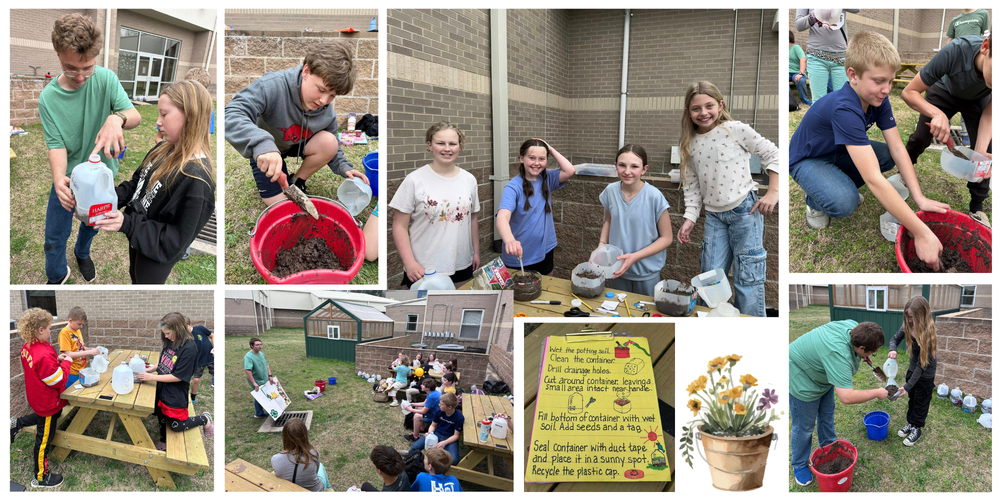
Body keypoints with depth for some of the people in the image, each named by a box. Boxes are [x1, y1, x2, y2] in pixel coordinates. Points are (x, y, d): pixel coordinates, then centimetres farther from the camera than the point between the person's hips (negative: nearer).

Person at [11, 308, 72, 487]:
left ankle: (17, 424, 35)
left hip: (36, 397, 9)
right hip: (47, 402, -9)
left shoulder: (27, 348, -7)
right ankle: (40, 477, 24)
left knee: (54, 415, 37)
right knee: (44, 438, 8)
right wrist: (66, 362, -16)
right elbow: (59, 380, -28)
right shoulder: (44, 355, -36)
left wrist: (56, 359, 0)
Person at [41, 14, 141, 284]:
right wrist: (59, 178, -41)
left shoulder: (105, 78, -18)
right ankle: (57, 277, 38)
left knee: (92, 224, 26)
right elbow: (56, 145, -20)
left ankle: (82, 253, 59)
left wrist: (117, 118, -49)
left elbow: (135, 116, -24)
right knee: (54, 238, 9)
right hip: (68, 178, -1)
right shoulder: (48, 97, -19)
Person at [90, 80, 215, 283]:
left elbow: (175, 239, -30)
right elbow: (137, 182, 7)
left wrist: (127, 224, -32)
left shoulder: (196, 178, -34)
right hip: (137, 238, 8)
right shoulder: (164, 150, -7)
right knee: (135, 279, 30)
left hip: (156, 253, -8)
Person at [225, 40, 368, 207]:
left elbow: (329, 147, 1)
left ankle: (297, 182, -2)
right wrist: (261, 144, -65)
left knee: (328, 142, -26)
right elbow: (231, 115, -48)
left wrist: (343, 167, -19)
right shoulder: (272, 86, -37)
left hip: (298, 146, 4)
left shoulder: (327, 111, -17)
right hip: (264, 155, -4)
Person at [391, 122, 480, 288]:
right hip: (423, 271, -4)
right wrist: (410, 263, -16)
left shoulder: (469, 180, 4)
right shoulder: (415, 180, -10)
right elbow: (400, 226, -9)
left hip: (462, 268, 4)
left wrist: (476, 252, 15)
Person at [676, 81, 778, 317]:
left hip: (745, 209, -4)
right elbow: (691, 185, 9)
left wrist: (772, 193, -9)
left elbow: (772, 154, -5)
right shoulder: (690, 144, 5)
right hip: (714, 215, 5)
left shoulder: (735, 129, -9)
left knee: (747, 278, -2)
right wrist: (690, 218, 1)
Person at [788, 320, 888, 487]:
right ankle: (799, 465, 25)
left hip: (823, 373, 9)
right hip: (802, 379, -9)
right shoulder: (838, 354, -44)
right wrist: (877, 393, -32)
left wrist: (863, 356, -3)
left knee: (827, 415, 23)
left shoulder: (854, 326, -18)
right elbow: (847, 397, -46)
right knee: (805, 425, 6)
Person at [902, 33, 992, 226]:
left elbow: (989, 114, -25)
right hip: (945, 91, -1)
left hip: (978, 100, 1)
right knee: (921, 137, -7)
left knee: (985, 150, -13)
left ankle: (977, 207, 4)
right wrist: (937, 114, -52)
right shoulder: (956, 51, -45)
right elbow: (909, 92, -34)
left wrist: (981, 151, -41)